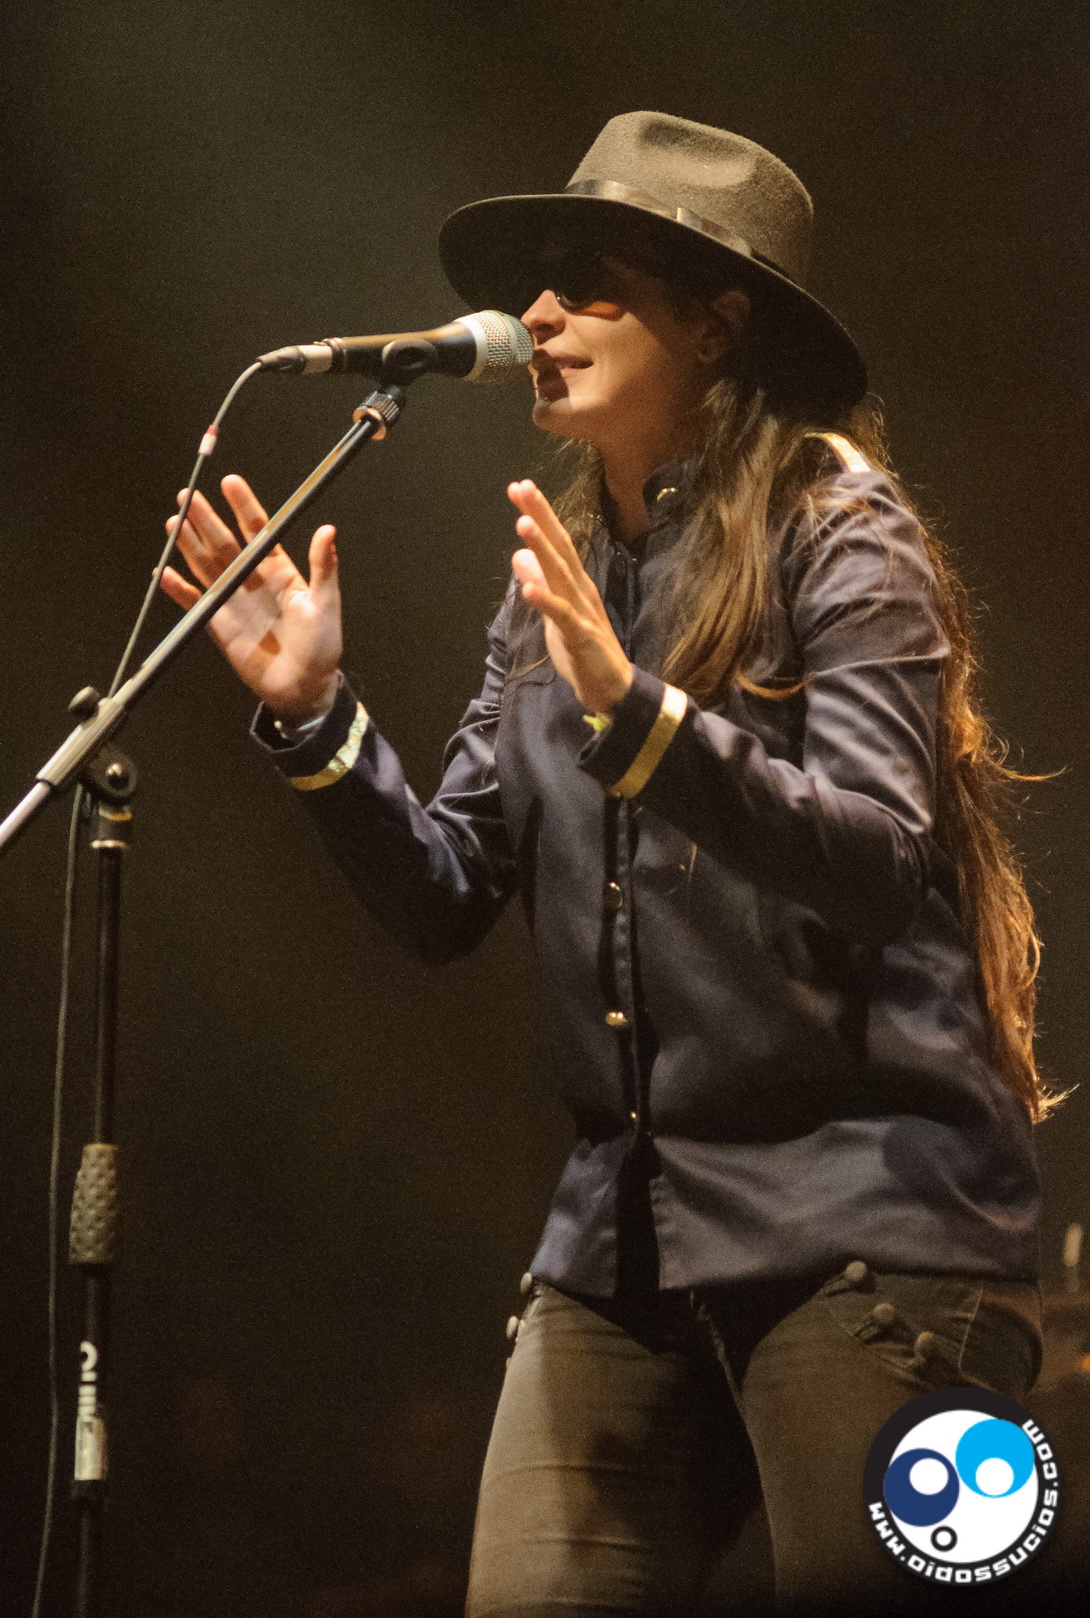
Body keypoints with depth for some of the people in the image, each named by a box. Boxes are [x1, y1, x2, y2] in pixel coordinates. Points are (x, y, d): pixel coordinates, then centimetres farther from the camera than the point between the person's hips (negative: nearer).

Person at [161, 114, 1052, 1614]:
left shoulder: (834, 530, -5)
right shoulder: (558, 579, 15)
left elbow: (876, 856, -18)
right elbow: (446, 897, 13)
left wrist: (632, 712, -29)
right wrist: (314, 715, -2)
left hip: (855, 1207, -6)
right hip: (627, 1218, 6)